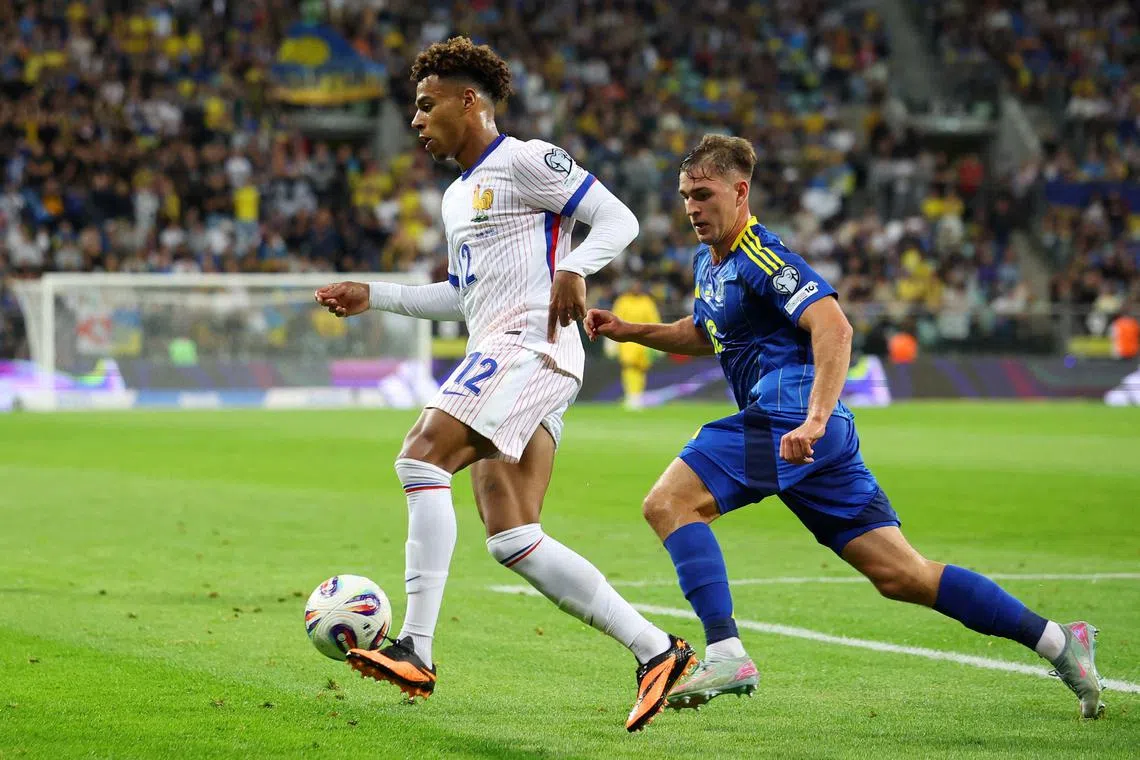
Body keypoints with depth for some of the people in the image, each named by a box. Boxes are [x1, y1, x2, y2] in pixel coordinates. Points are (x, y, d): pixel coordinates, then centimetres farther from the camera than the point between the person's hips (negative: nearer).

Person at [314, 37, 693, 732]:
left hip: (530, 347, -10)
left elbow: (619, 219, -8)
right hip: (499, 358, 10)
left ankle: (416, 650, -26)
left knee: (422, 456, -21)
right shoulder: (458, 196, 26)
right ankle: (656, 650, 0)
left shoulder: (524, 161, -2)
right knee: (514, 540, 0)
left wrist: (572, 268, -26)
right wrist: (373, 297, 29)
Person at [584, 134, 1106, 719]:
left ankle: (725, 654, -24)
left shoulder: (760, 255, -9)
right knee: (903, 576, 6)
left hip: (787, 418, -10)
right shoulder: (707, 262, 21)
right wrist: (628, 331, 26)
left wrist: (813, 420, -33)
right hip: (800, 427, 10)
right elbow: (705, 334, 40)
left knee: (668, 502, -16)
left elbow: (833, 327, -22)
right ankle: (1058, 643, 8)